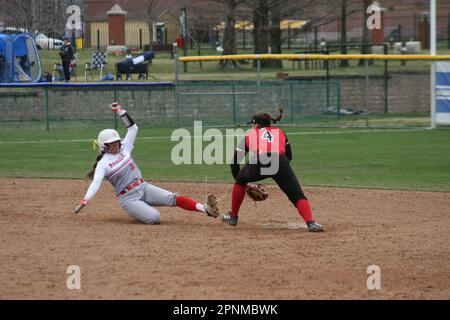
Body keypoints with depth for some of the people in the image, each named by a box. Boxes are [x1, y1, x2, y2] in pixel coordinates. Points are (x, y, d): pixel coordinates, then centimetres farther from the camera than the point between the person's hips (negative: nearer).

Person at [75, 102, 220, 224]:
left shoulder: (124, 149, 9)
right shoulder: (103, 164, -7)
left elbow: (133, 127, 10)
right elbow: (96, 183, -20)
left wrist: (120, 110, -1)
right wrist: (84, 201, -36)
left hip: (144, 188, 5)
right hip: (128, 198, -5)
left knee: (173, 198, -16)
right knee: (154, 218, -24)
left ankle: (206, 209, -29)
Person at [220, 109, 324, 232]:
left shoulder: (250, 135, 31)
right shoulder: (280, 132, 35)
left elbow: (235, 160, 32)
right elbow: (289, 156, 32)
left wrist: (241, 182, 42)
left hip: (258, 164, 0)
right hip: (281, 163, 0)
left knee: (241, 180, 31)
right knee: (297, 195, 3)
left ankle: (233, 217, 38)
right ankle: (311, 223, -22)